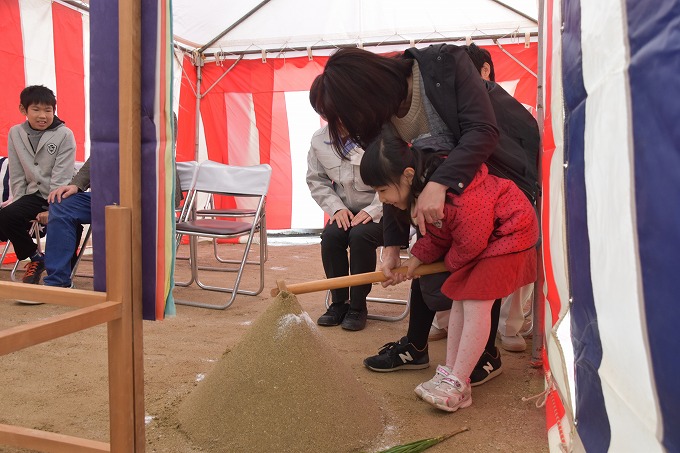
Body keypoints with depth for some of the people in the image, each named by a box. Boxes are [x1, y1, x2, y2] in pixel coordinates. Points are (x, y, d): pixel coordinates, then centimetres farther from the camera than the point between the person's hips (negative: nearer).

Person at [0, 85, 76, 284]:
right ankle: (35, 258, 4)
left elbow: (61, 177, -11)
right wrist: (18, 202, 2)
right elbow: (17, 175, 10)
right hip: (34, 194, 4)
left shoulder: (64, 135, -6)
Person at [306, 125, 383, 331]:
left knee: (360, 235, -31)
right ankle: (338, 302, -5)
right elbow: (316, 179, 7)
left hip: (379, 211, -4)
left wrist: (373, 210, -24)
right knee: (330, 235, -24)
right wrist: (336, 207, -6)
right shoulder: (319, 140, -3)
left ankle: (358, 306, -13)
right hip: (346, 211, 4)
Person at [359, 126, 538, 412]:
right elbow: (437, 234, 5)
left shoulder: (453, 194, -37)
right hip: (479, 236, 10)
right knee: (460, 298, 6)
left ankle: (458, 385, -7)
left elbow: (471, 242, -27)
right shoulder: (419, 189, -6)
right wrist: (417, 259, -7)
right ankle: (449, 373, 12)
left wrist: (452, 262, -7)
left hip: (509, 230, -10)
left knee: (475, 301, -15)